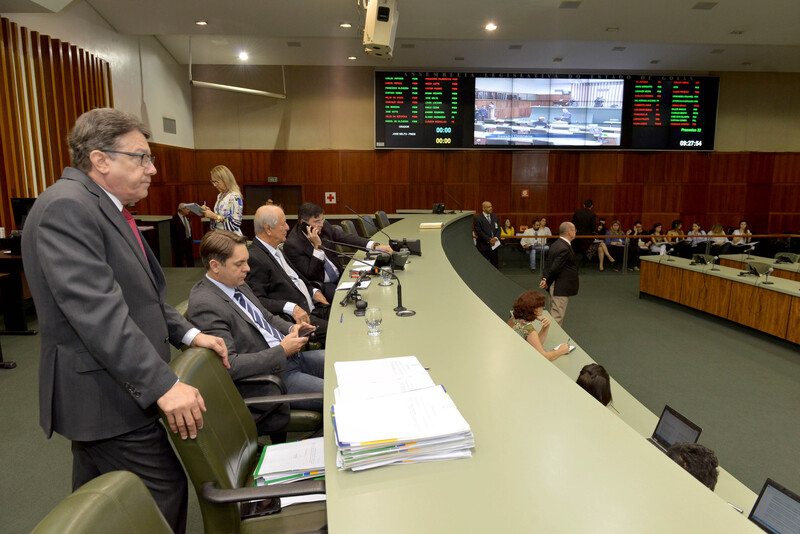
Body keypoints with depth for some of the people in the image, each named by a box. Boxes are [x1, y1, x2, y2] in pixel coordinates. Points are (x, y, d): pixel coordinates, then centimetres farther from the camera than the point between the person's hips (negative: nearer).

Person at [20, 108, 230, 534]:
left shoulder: (103, 207, 14)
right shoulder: (66, 207, -19)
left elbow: (135, 292, 18)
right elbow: (96, 309, -28)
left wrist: (187, 333, 6)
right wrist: (162, 384, -30)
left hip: (101, 391, 10)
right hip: (103, 392, -10)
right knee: (163, 494, -2)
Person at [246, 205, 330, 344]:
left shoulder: (278, 249, 17)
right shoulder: (254, 258, -13)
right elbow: (257, 300, -19)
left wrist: (313, 292, 11)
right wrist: (291, 308, -27)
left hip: (312, 307, 10)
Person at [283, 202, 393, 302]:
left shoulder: (324, 226, 0)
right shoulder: (291, 244, -16)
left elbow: (347, 238, -1)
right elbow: (310, 275, -18)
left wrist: (375, 246, -15)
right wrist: (317, 246, -26)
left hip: (340, 276, 7)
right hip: (321, 285, -6)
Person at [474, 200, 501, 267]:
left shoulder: (495, 217, 12)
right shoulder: (477, 218, -5)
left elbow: (498, 229, 10)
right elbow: (479, 231, -11)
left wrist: (496, 238, -9)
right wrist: (489, 240, -15)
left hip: (494, 244, 5)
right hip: (483, 246, -5)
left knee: (494, 264, 8)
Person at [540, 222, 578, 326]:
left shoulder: (556, 244, 10)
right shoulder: (564, 249, -22)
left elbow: (549, 265, 10)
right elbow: (555, 268, -21)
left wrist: (546, 279, 2)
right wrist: (547, 282, -9)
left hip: (554, 286, 10)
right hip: (561, 289, -10)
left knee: (554, 315, 19)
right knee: (557, 317, -3)